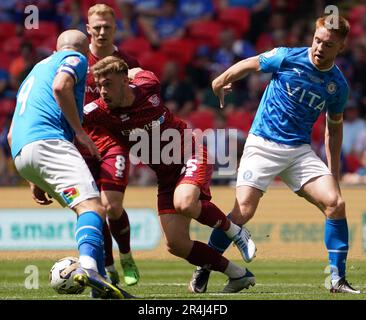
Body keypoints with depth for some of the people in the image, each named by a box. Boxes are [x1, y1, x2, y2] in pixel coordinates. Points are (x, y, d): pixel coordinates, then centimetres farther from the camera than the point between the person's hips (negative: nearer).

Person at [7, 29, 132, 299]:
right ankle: (88, 265, -52)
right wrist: (81, 133, -5)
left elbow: (12, 134, 35)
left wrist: (33, 180, 34)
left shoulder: (37, 69, 38)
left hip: (20, 154, 8)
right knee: (93, 206, -24)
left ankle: (100, 281, -1)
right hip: (48, 140, -8)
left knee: (89, 207, 13)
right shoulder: (76, 58, 14)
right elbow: (60, 87, -11)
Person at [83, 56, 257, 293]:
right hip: (166, 174, 3)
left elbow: (137, 72, 10)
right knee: (176, 244, -7)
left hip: (191, 156, -3)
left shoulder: (148, 86, -14)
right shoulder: (100, 111, -16)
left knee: (184, 203, -34)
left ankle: (235, 231, -8)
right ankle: (238, 275, 9)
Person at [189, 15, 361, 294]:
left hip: (300, 151, 3)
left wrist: (334, 173, 12)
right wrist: (221, 82, 22)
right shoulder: (287, 58, -9)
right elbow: (250, 64, 9)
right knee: (243, 212, -15)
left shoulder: (339, 86, 2)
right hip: (263, 145, -3)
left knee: (335, 203, -15)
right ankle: (203, 270, 6)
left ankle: (338, 280, -5)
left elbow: (334, 128, 16)